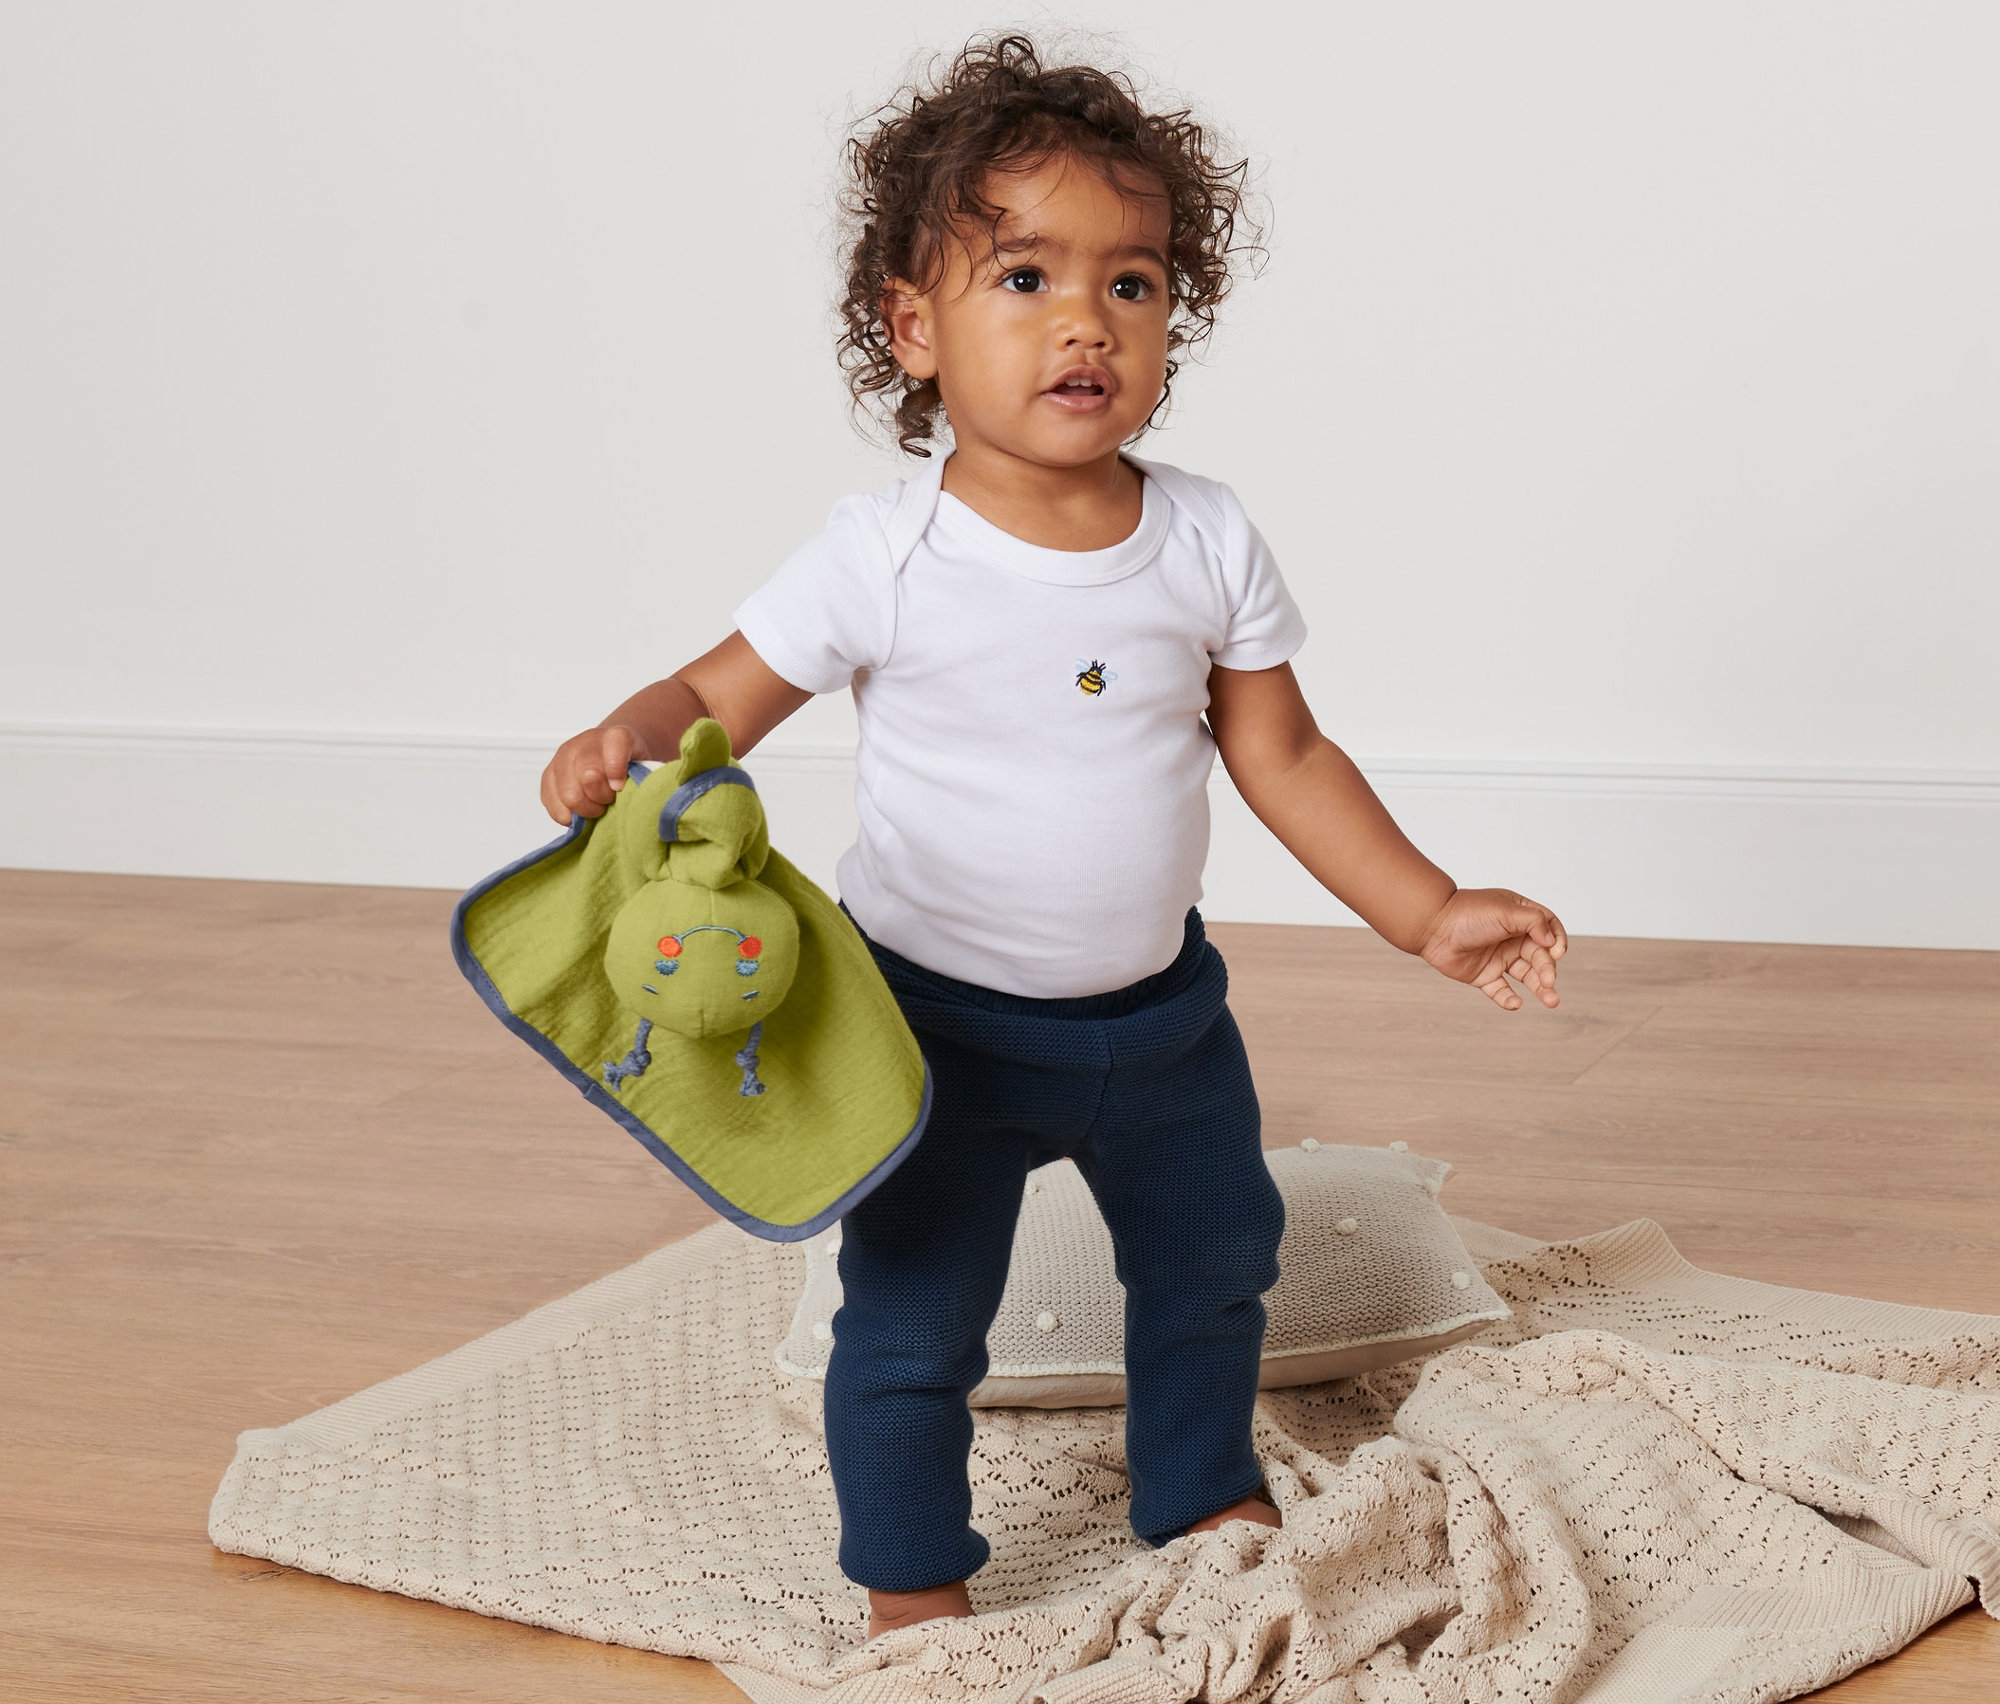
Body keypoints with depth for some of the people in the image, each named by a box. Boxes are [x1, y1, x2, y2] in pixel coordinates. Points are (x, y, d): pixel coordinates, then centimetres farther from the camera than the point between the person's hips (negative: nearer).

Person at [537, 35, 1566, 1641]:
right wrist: (622, 745, -35)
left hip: (1161, 1009, 4)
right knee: (913, 1318, 3)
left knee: (1214, 1260, 23)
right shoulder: (887, 558, -20)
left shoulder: (1208, 543, -10)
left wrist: (1432, 912, -2)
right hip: (943, 1023, -4)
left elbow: (1285, 757, 0)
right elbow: (722, 694, -13)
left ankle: (1206, 1496, 49)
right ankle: (914, 1597, 26)